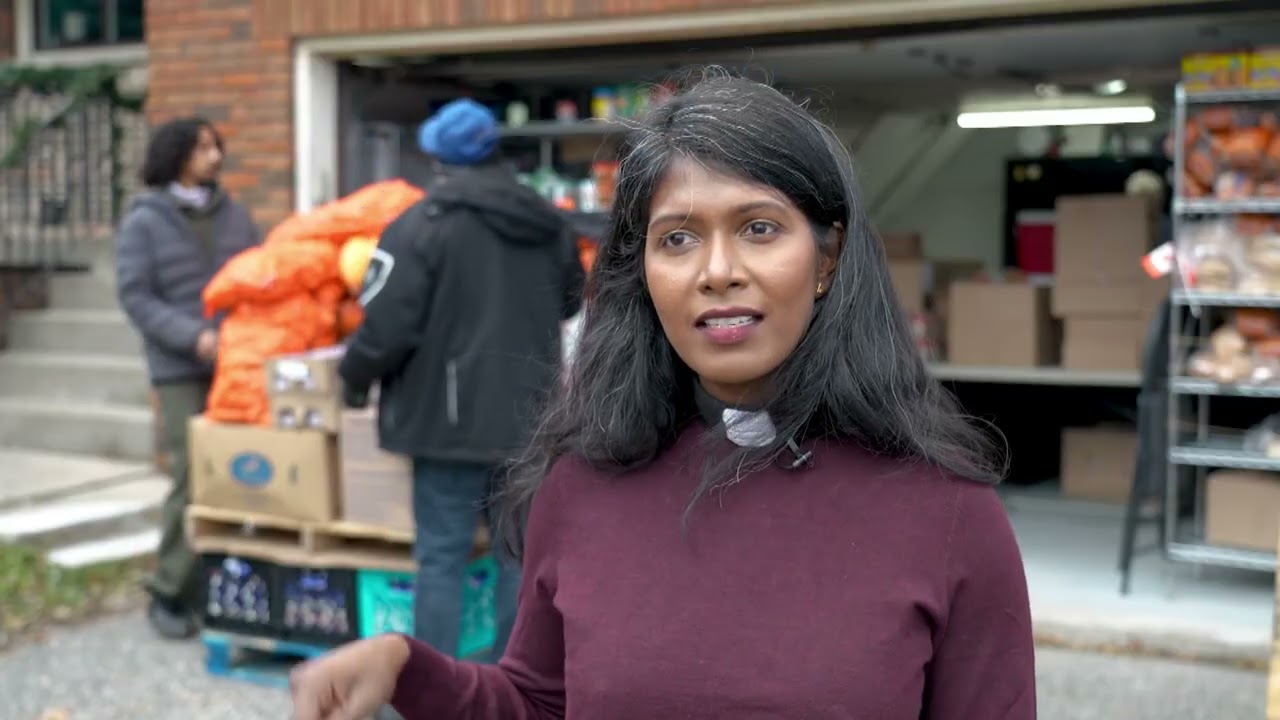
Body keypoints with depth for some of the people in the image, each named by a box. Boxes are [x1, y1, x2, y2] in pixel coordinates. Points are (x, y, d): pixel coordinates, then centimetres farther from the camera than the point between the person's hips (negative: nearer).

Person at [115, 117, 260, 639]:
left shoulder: (233, 215, 12)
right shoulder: (143, 222, 2)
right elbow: (135, 296, -5)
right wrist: (195, 336, -18)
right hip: (182, 370, -4)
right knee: (193, 479, -7)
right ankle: (170, 593, 6)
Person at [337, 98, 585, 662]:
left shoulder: (424, 223, -11)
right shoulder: (549, 223, 9)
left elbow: (388, 325, -15)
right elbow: (570, 302, 26)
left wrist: (353, 378, 3)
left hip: (453, 417, -5)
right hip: (529, 416, 5)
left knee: (441, 555, 2)